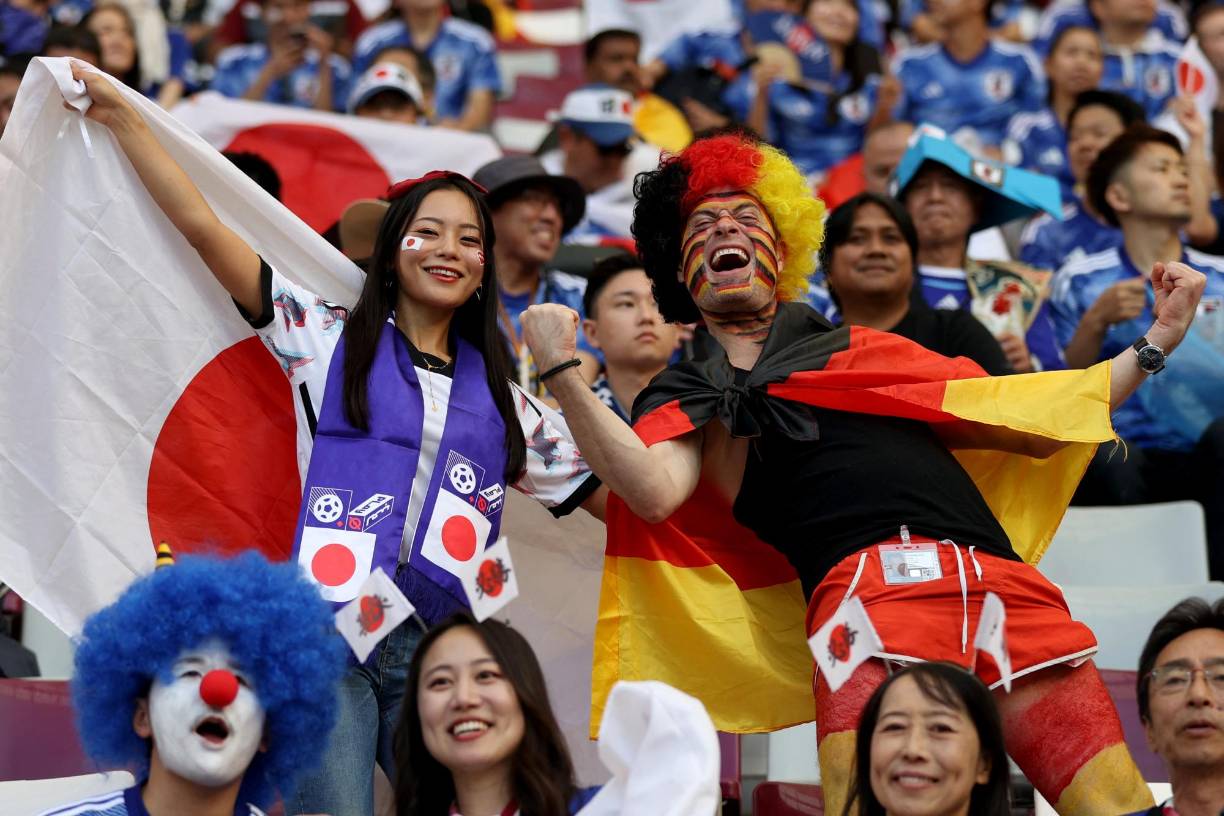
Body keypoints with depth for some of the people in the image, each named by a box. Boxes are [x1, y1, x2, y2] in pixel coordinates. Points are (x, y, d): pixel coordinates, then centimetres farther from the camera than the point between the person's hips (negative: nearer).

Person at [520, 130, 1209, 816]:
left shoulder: (861, 349, 31)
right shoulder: (686, 396, 23)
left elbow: (1039, 425, 30)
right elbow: (656, 493, -2)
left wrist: (1158, 341, 28)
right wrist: (562, 373, -8)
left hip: (1007, 582, 3)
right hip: (870, 594, -3)